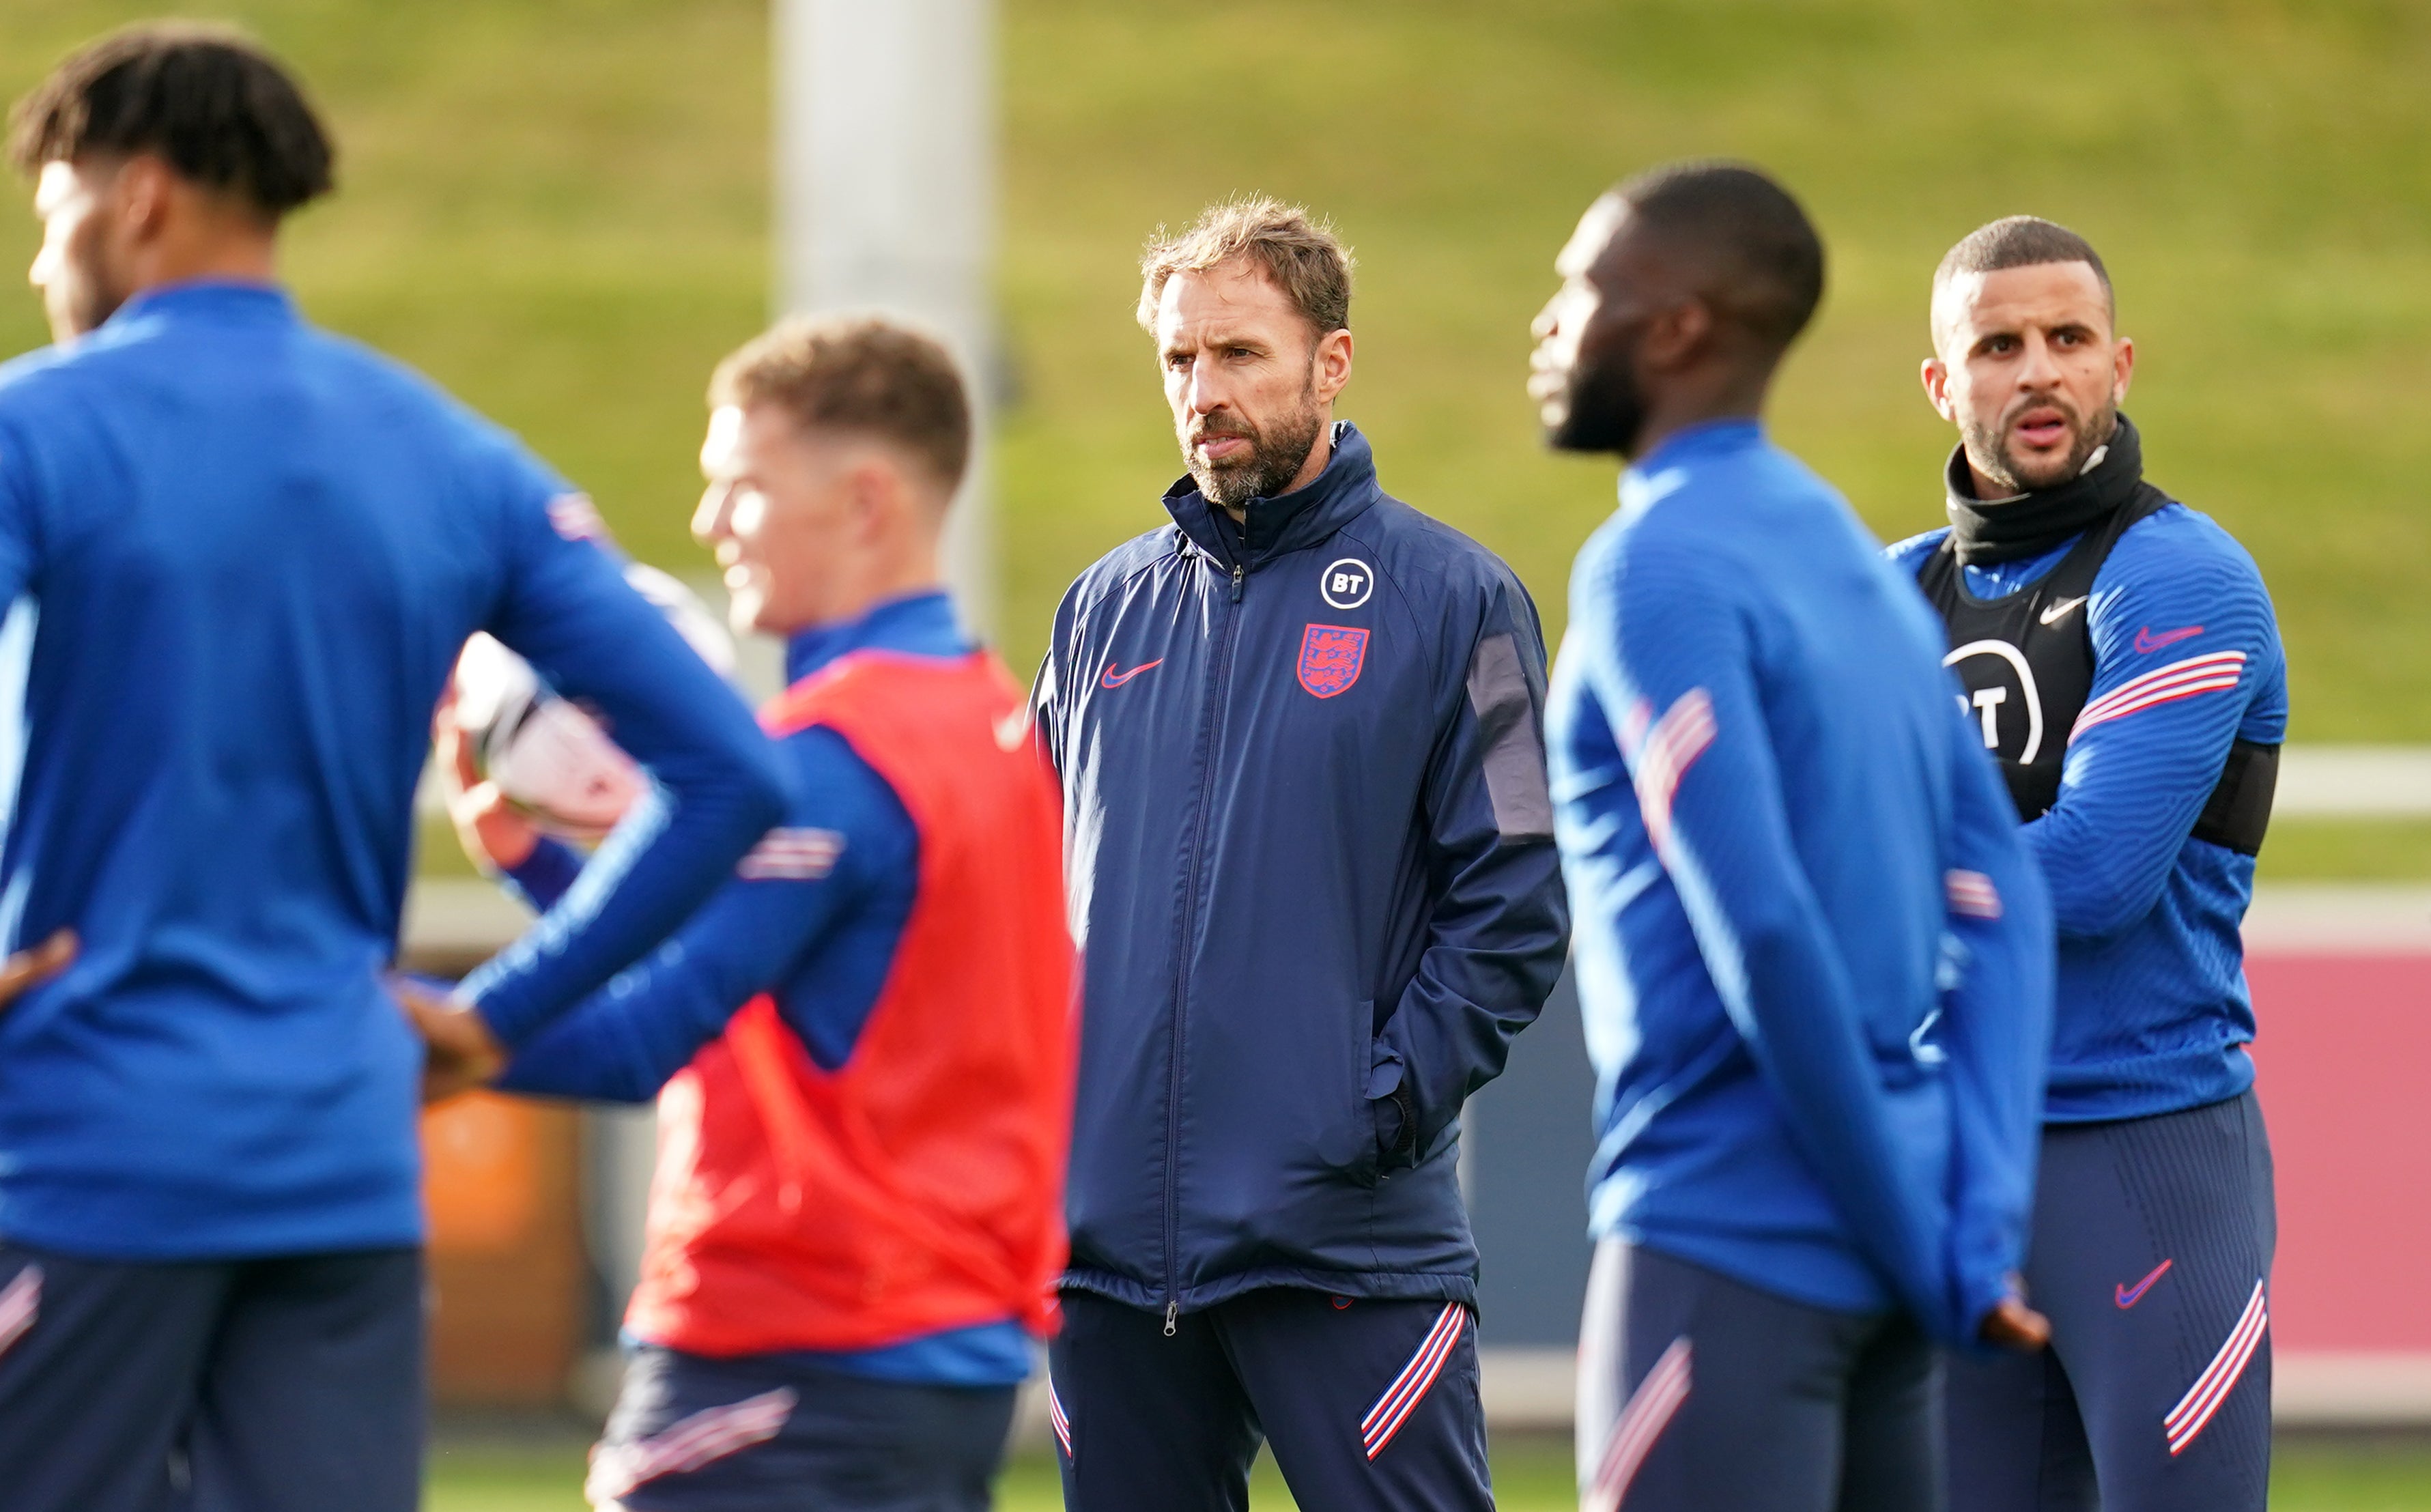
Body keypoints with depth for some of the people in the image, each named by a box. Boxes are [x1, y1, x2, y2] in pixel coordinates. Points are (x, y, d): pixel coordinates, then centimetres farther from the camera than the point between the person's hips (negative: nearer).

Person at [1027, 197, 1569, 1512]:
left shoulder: (1449, 600, 0)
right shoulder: (1106, 610, 14)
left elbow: (1514, 899, -4)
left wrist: (1389, 1102, -13)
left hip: (1346, 1244, -5)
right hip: (1109, 1236, 5)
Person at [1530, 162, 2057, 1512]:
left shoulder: (1656, 570, -11)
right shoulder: (1852, 561, 16)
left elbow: (1767, 939, -19)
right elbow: (2002, 906, 11)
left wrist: (1921, 1250, -12)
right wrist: (1974, 1229, 2)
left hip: (1727, 1247, -8)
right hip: (1876, 1261, 8)